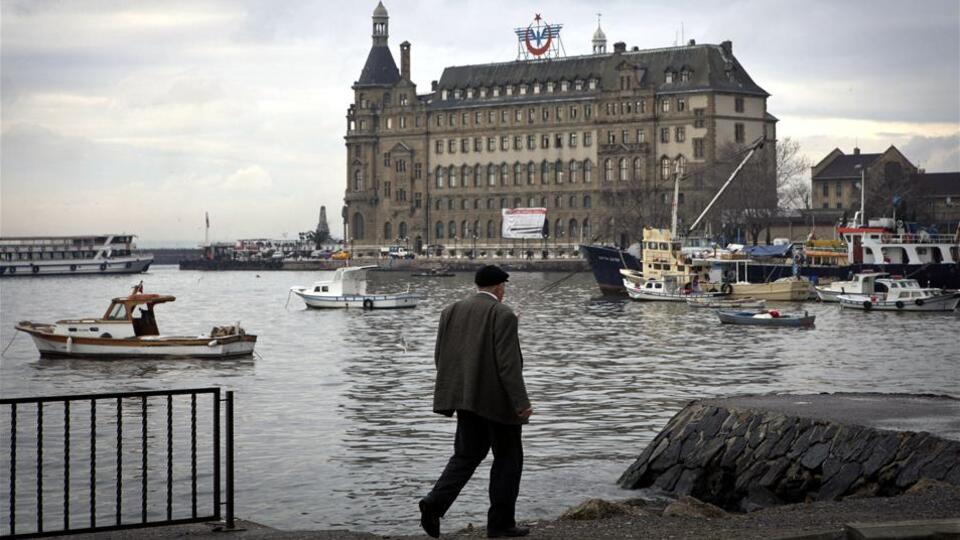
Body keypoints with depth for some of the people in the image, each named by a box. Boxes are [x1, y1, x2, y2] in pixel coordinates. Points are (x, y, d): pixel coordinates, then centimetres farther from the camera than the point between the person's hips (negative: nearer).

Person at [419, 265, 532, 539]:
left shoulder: (452, 311, 6)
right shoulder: (503, 315, -12)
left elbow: (440, 357, 8)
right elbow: (508, 364, -18)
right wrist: (521, 403, -17)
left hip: (466, 397, 6)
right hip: (497, 398, -6)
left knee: (466, 455, 13)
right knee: (507, 457, 8)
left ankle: (436, 502, -8)